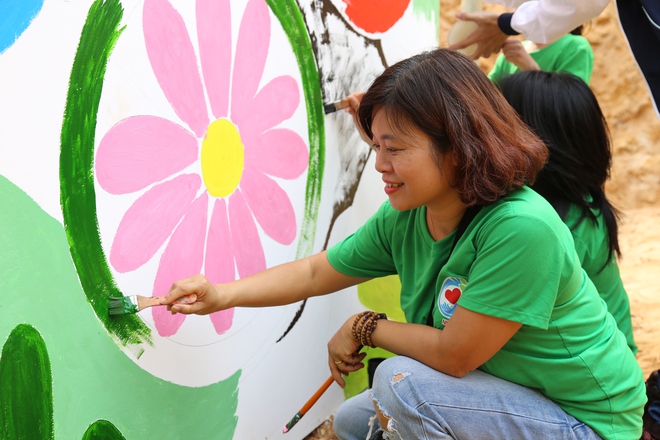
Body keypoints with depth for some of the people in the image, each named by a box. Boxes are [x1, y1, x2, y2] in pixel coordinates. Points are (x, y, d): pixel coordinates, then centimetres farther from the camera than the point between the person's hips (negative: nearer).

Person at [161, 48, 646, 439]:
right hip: (509, 395, 8)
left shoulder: (522, 228, -33)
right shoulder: (405, 218, -8)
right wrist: (222, 294, -8)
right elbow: (316, 272, 4)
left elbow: (453, 353, -27)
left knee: (402, 381, -25)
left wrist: (367, 327, -11)